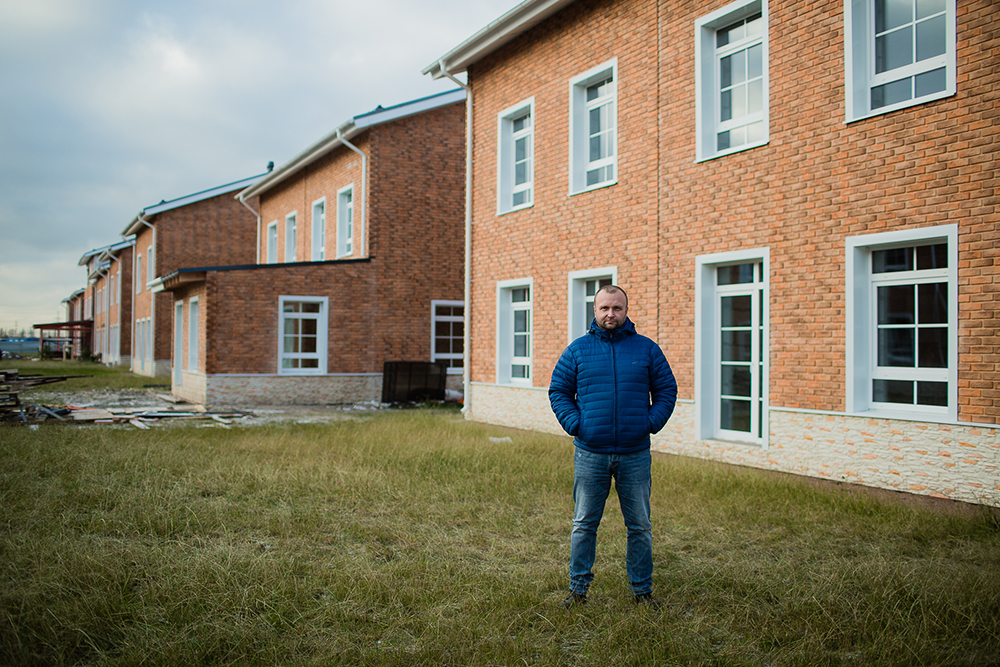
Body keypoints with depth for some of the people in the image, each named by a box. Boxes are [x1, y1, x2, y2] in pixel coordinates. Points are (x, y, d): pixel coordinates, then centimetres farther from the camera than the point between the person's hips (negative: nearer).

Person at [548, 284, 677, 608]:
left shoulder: (647, 349, 4)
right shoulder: (577, 350, 3)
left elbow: (666, 390, 8)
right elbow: (558, 391, 7)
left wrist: (651, 422, -6)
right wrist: (574, 423, -7)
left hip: (635, 456, 1)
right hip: (590, 454, 0)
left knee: (640, 527, 10)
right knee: (584, 524, 8)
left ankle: (642, 589, 25)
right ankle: (578, 588, 21)